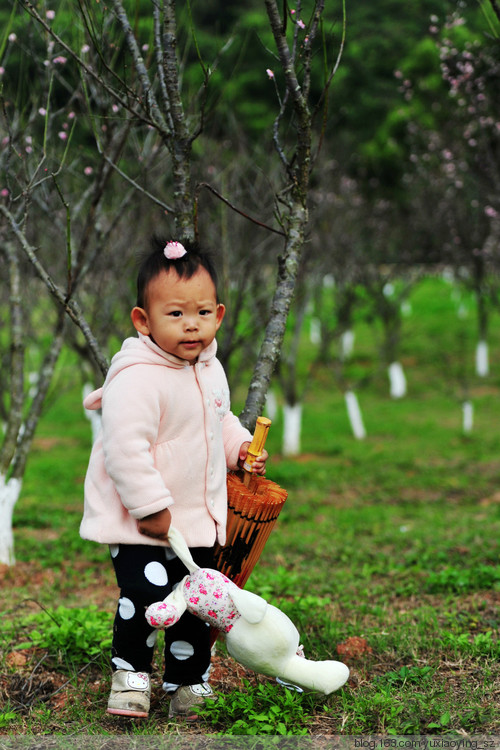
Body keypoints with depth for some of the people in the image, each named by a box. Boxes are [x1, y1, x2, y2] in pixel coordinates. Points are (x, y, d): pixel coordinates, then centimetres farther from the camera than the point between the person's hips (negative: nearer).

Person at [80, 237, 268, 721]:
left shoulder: (209, 368, 4)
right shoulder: (137, 379, -25)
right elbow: (125, 447, -27)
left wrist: (239, 446, 5)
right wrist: (150, 508, -25)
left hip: (197, 516, 8)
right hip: (139, 521, -8)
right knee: (147, 592, -19)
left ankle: (188, 682, 29)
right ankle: (130, 671, 4)